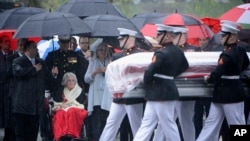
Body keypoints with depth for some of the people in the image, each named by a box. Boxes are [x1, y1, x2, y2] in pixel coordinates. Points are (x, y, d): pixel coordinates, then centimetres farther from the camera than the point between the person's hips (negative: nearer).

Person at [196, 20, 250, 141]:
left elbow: (216, 74, -24)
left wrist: (209, 79, -5)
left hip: (230, 94, -10)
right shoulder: (240, 50, 5)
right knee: (211, 122, 10)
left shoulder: (228, 55, -23)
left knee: (237, 126, -1)